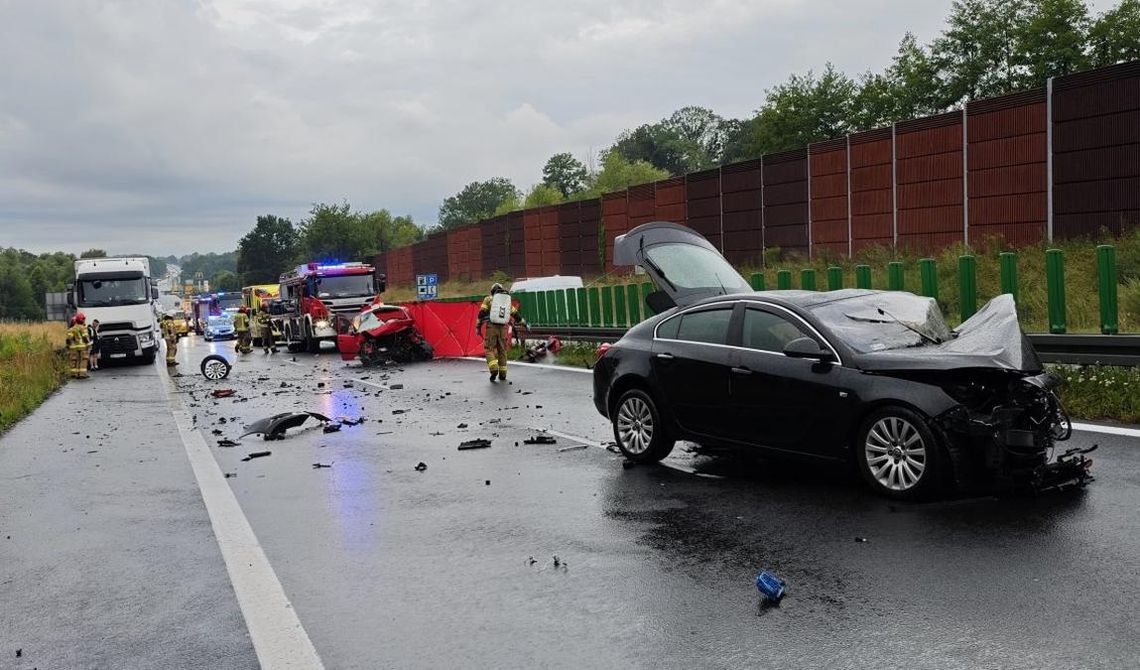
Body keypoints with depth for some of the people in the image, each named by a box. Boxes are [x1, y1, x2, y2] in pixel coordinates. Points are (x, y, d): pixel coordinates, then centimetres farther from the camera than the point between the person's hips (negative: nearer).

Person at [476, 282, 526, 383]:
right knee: (502, 351, 13)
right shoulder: (507, 301, 17)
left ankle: (494, 370, -18)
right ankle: (502, 374, 12)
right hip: (503, 329, 3)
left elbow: (482, 313, -2)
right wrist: (523, 323, 41)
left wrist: (478, 327, 0)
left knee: (489, 350, 2)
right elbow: (515, 314, 26)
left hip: (491, 327, -3)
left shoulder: (488, 299, 6)